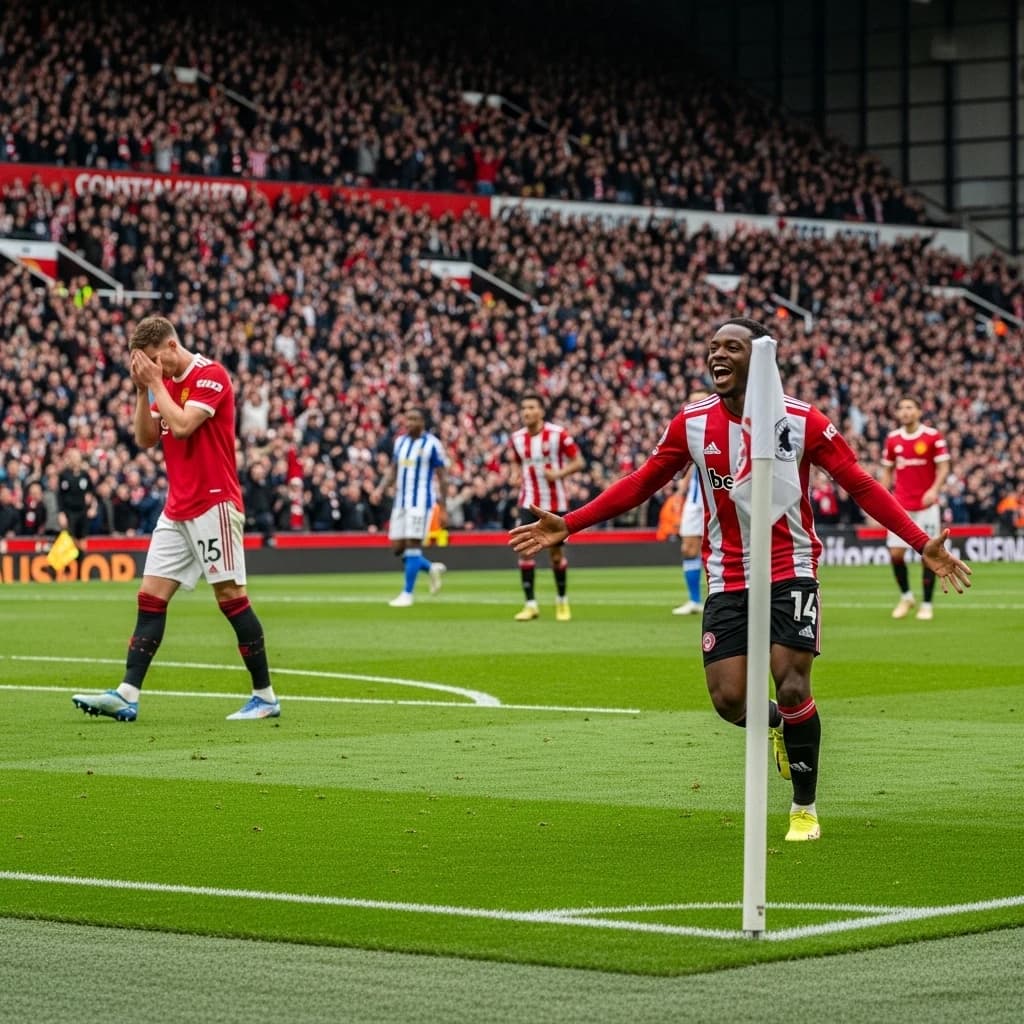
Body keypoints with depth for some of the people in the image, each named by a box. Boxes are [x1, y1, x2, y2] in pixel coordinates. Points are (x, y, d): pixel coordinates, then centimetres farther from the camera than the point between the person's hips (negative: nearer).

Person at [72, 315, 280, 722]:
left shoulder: (211, 375, -11)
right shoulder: (167, 382, 14)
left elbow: (183, 425, -22)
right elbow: (146, 438, 11)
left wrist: (156, 382, -12)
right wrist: (142, 390, 0)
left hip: (213, 504, -8)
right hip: (176, 510, 8)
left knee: (231, 597, -5)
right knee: (150, 597, 0)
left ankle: (265, 696, 3)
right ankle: (127, 695, -4)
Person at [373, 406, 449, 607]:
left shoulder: (432, 444, -6)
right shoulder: (400, 441, 11)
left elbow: (442, 477, -4)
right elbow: (393, 470, 17)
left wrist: (444, 509, -7)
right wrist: (381, 489, -2)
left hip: (421, 501, -7)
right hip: (400, 500, 7)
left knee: (412, 545, -10)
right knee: (397, 547, 6)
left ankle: (407, 594, -3)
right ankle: (432, 569, 28)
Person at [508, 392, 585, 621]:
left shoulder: (558, 434, -10)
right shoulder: (517, 438, 2)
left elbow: (578, 462, -5)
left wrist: (559, 473, -22)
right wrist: (515, 475, -3)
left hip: (555, 502, -3)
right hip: (528, 502, 3)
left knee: (556, 552, 5)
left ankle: (562, 601, 25)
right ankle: (531, 604, -4)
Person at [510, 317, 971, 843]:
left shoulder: (801, 420, -10)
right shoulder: (692, 422, -2)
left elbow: (861, 485, -5)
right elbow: (640, 483, 8)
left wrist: (921, 543, -13)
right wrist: (567, 525, 3)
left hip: (790, 572, -3)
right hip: (726, 579, 3)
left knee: (792, 689, -13)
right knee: (729, 700, -7)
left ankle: (805, 808, 9)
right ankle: (777, 724, 31)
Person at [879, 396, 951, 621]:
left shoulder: (933, 436, -5)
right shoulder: (892, 439, 6)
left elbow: (943, 467, -7)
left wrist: (934, 489, -24)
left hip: (926, 505, -3)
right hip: (901, 505, 3)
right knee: (895, 553, -3)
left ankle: (926, 605, 6)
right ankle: (906, 596, 19)